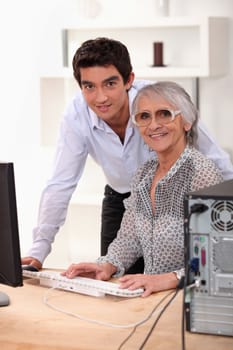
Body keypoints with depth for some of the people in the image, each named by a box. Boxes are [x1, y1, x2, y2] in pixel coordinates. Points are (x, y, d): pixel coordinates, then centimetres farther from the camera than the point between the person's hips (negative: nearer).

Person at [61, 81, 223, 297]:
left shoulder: (202, 174, -13)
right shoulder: (144, 174, 12)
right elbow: (128, 239, 14)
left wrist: (171, 278, -31)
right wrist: (108, 266, -6)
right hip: (149, 296, 7)